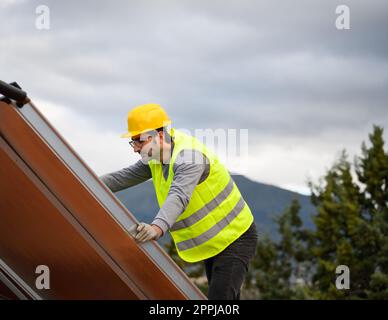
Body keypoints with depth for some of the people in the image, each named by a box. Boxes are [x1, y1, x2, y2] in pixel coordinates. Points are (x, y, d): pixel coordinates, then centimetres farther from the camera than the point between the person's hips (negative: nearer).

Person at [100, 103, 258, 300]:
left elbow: (179, 196, -45)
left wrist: (158, 227, -62)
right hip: (211, 244, 10)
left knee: (219, 297, -23)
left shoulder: (189, 157, -28)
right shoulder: (156, 157, 1)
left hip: (235, 238, -10)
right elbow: (125, 177, 7)